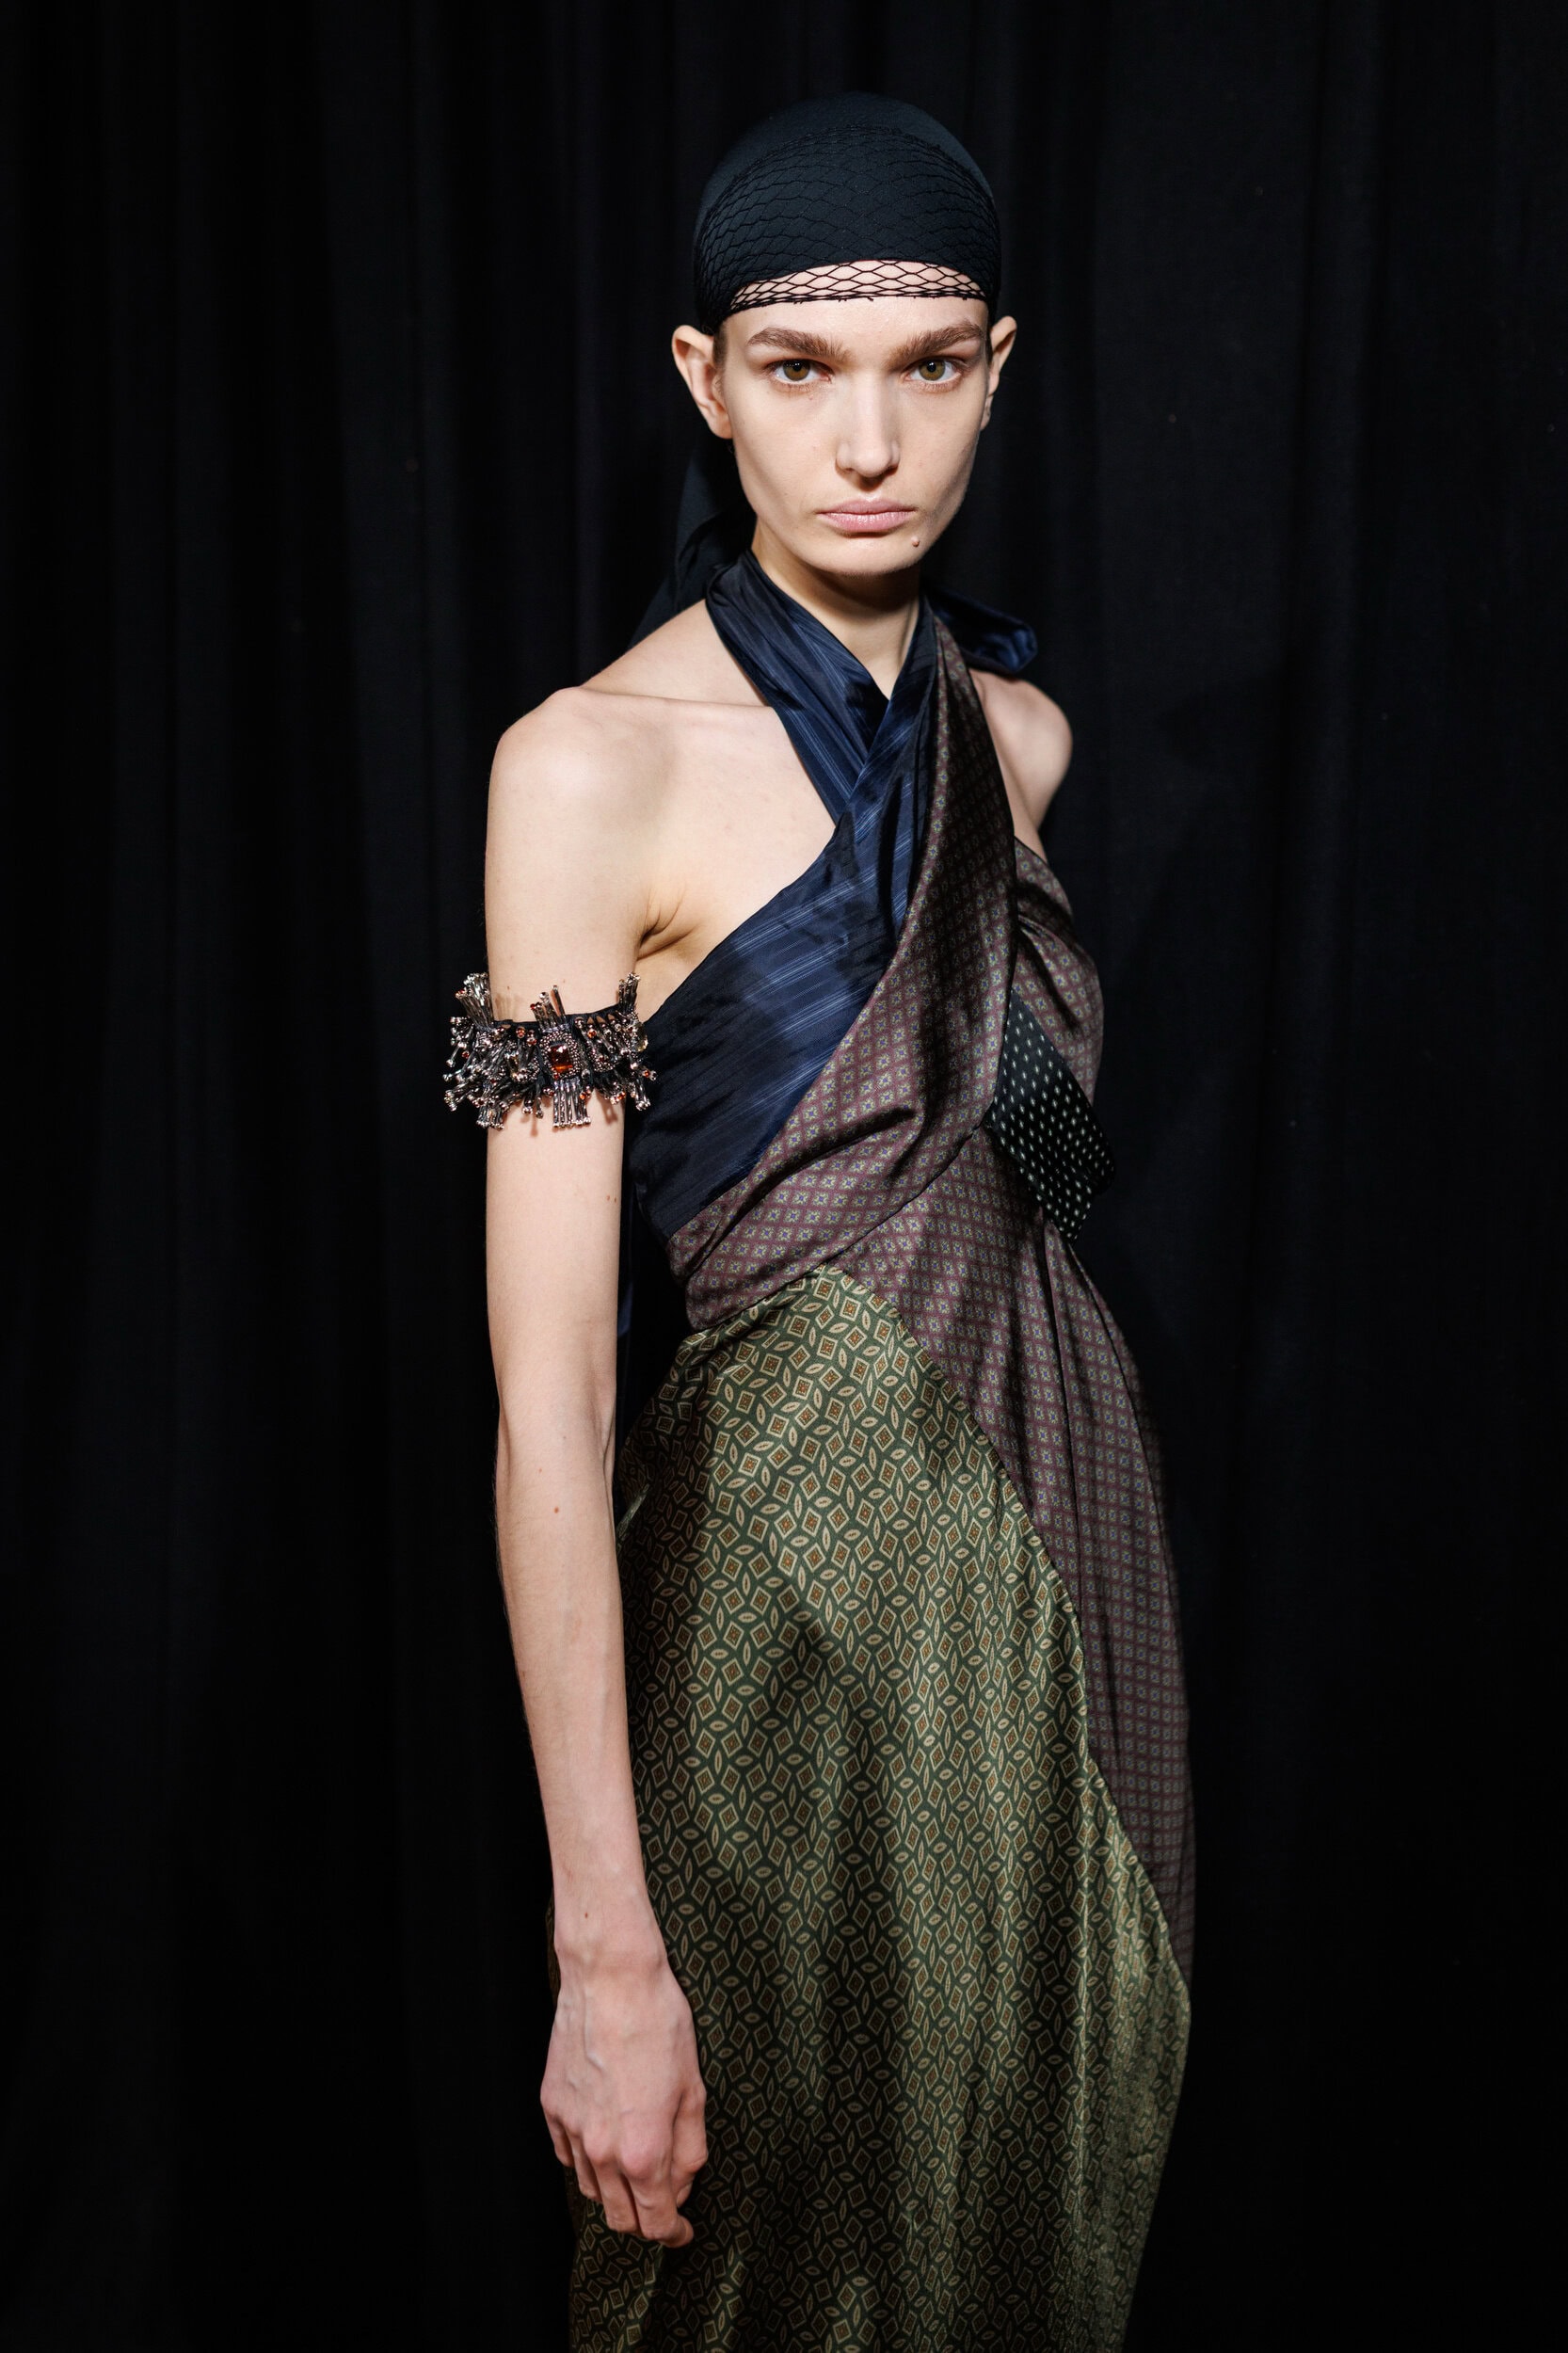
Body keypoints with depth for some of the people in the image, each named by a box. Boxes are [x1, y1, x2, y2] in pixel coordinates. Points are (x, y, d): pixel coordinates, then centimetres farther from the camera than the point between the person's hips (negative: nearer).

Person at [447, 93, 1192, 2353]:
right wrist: (603, 1948, -21)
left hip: (1067, 1533, 6)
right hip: (803, 1577, -5)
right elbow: (548, 1387, -19)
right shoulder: (599, 762, -14)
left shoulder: (1018, 734, 5)